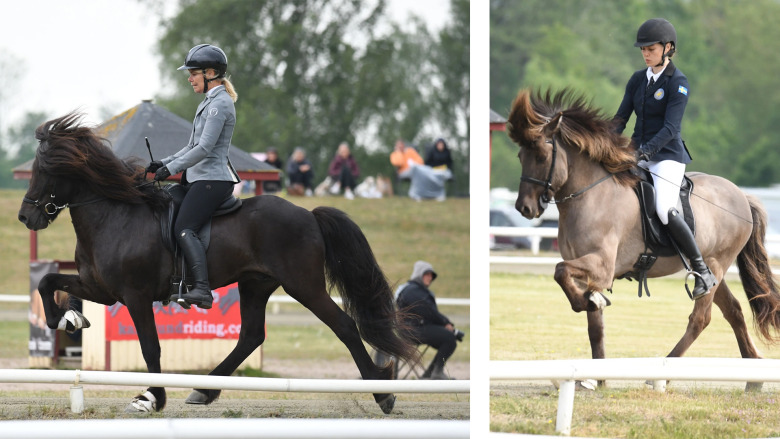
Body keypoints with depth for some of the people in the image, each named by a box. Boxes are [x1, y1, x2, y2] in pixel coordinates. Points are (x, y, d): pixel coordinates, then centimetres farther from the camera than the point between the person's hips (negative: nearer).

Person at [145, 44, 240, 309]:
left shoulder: (219, 104, -13)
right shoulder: (210, 102, 20)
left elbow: (204, 148, -21)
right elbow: (193, 146, 24)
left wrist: (171, 169, -18)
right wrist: (164, 164, 13)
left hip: (212, 180, -11)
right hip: (200, 178, 11)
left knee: (184, 229, -23)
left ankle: (202, 290, -36)